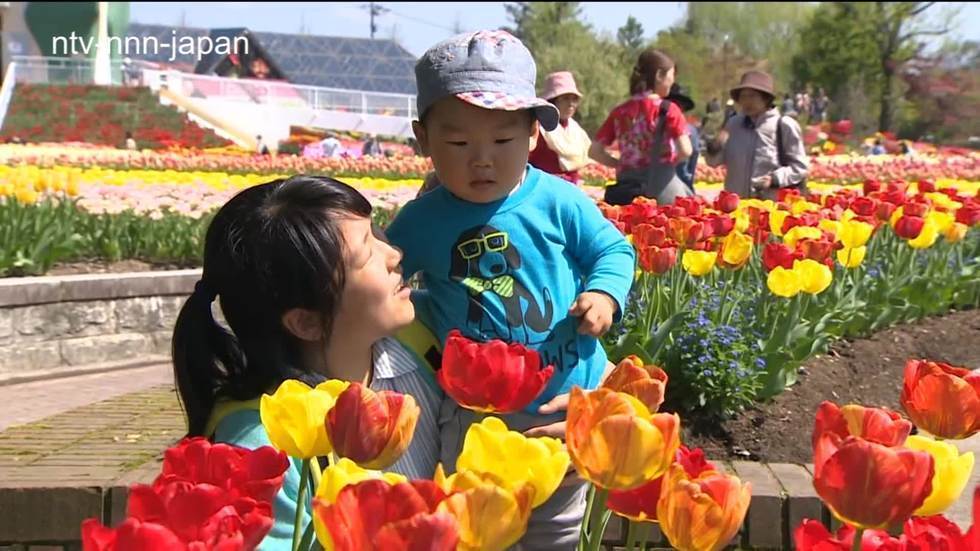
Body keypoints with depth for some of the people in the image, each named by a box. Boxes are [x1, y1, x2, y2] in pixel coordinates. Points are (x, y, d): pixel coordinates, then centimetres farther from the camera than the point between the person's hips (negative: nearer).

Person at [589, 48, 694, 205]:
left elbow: (595, 151, 4)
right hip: (661, 184, -4)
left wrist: (623, 164, 11)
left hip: (626, 185, 4)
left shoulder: (620, 111, 6)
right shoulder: (667, 110, -5)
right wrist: (670, 161, 7)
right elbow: (685, 151, -12)